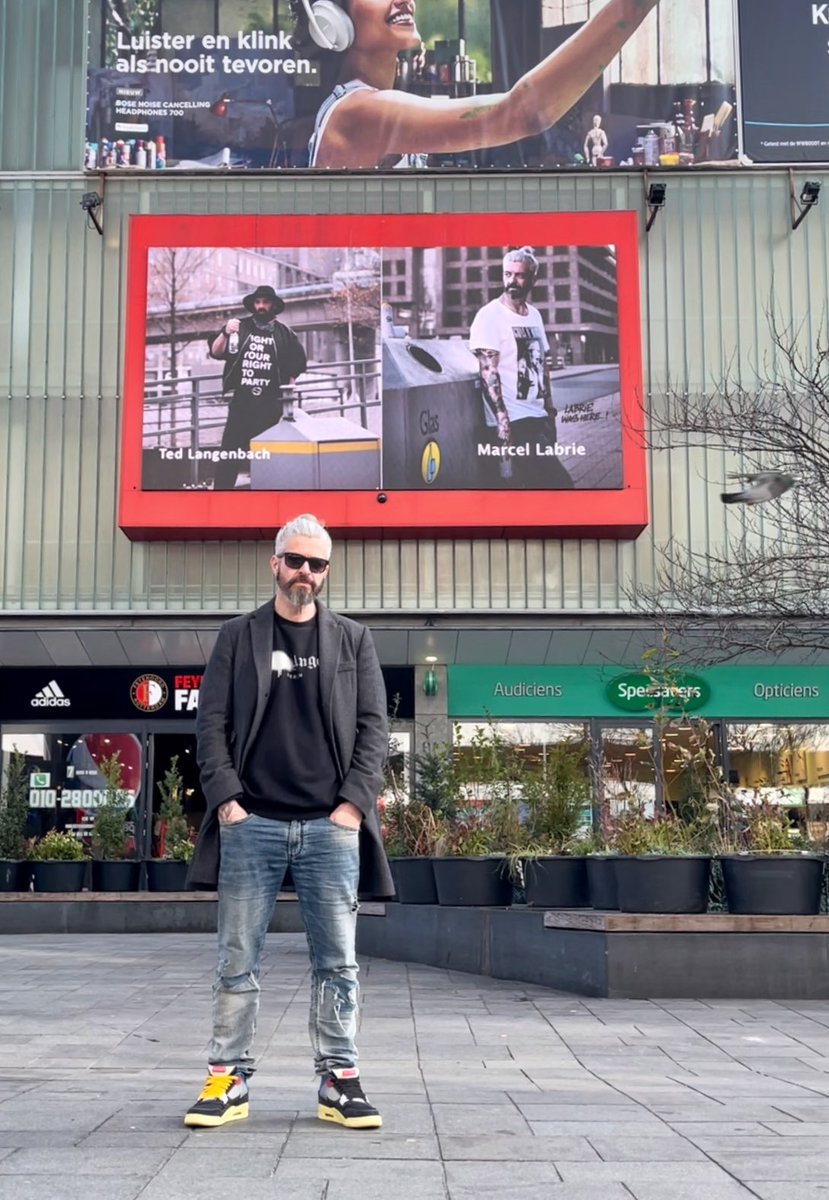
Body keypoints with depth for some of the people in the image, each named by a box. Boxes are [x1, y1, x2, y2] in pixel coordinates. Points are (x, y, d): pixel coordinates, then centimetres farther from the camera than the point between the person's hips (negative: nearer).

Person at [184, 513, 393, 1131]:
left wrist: (354, 802, -5)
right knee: (237, 960, 2)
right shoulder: (238, 637, 11)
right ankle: (230, 1079, 10)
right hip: (252, 824, 0)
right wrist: (227, 798, -6)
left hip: (331, 826, 1)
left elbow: (373, 726, 7)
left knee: (337, 962, 2)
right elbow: (211, 723, 6)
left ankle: (339, 1083, 10)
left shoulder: (353, 639, 13)